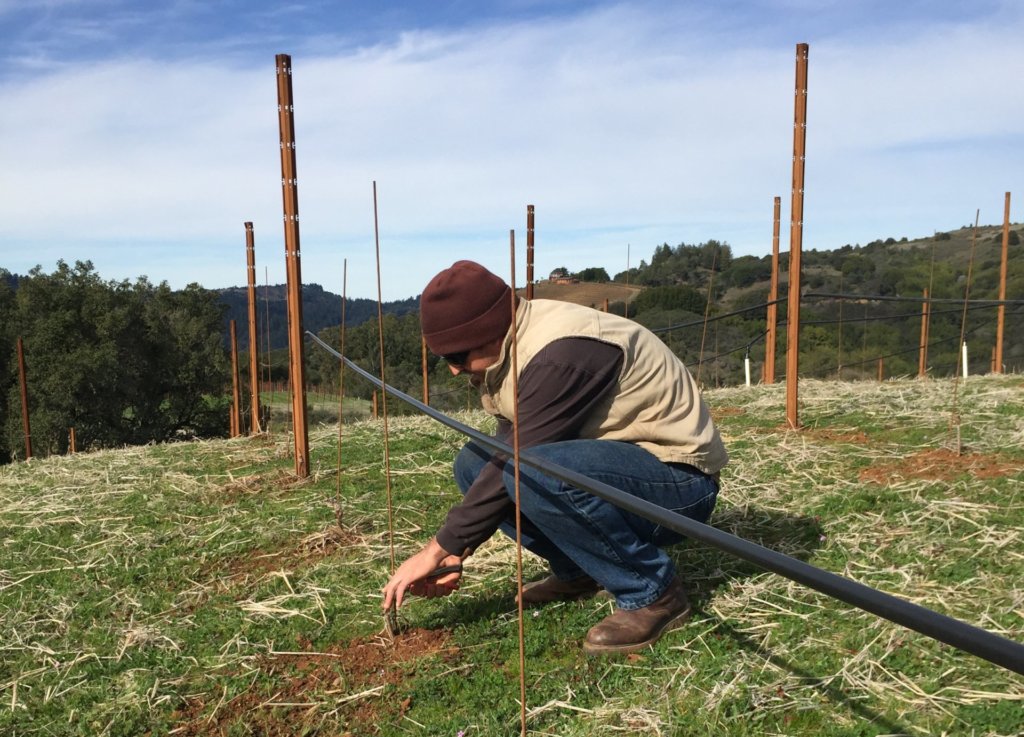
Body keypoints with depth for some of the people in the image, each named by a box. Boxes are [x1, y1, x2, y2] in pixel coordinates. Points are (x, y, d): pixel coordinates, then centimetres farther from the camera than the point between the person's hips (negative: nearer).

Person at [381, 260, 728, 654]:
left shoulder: (562, 353, -26)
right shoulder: (516, 347, 2)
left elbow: (516, 463, -26)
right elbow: (507, 455, 6)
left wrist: (439, 549, -15)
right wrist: (456, 550, 0)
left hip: (681, 478, -9)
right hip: (619, 462, 9)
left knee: (536, 472, -35)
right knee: (474, 463, 0)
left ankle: (653, 593, -13)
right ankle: (577, 572, 10)